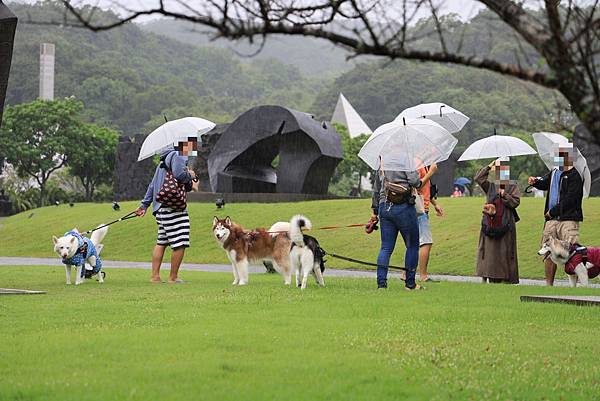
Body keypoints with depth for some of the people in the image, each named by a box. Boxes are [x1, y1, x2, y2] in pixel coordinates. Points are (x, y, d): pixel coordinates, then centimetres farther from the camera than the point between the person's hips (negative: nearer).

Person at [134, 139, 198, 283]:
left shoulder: (165, 159, 24)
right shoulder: (178, 156, -7)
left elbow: (153, 184, 26)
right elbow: (179, 174, -27)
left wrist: (144, 204, 29)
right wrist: (190, 175, -6)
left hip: (161, 207, 11)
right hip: (172, 207, -11)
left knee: (161, 242, 12)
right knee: (180, 244, -6)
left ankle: (155, 276, 12)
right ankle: (173, 277, -2)